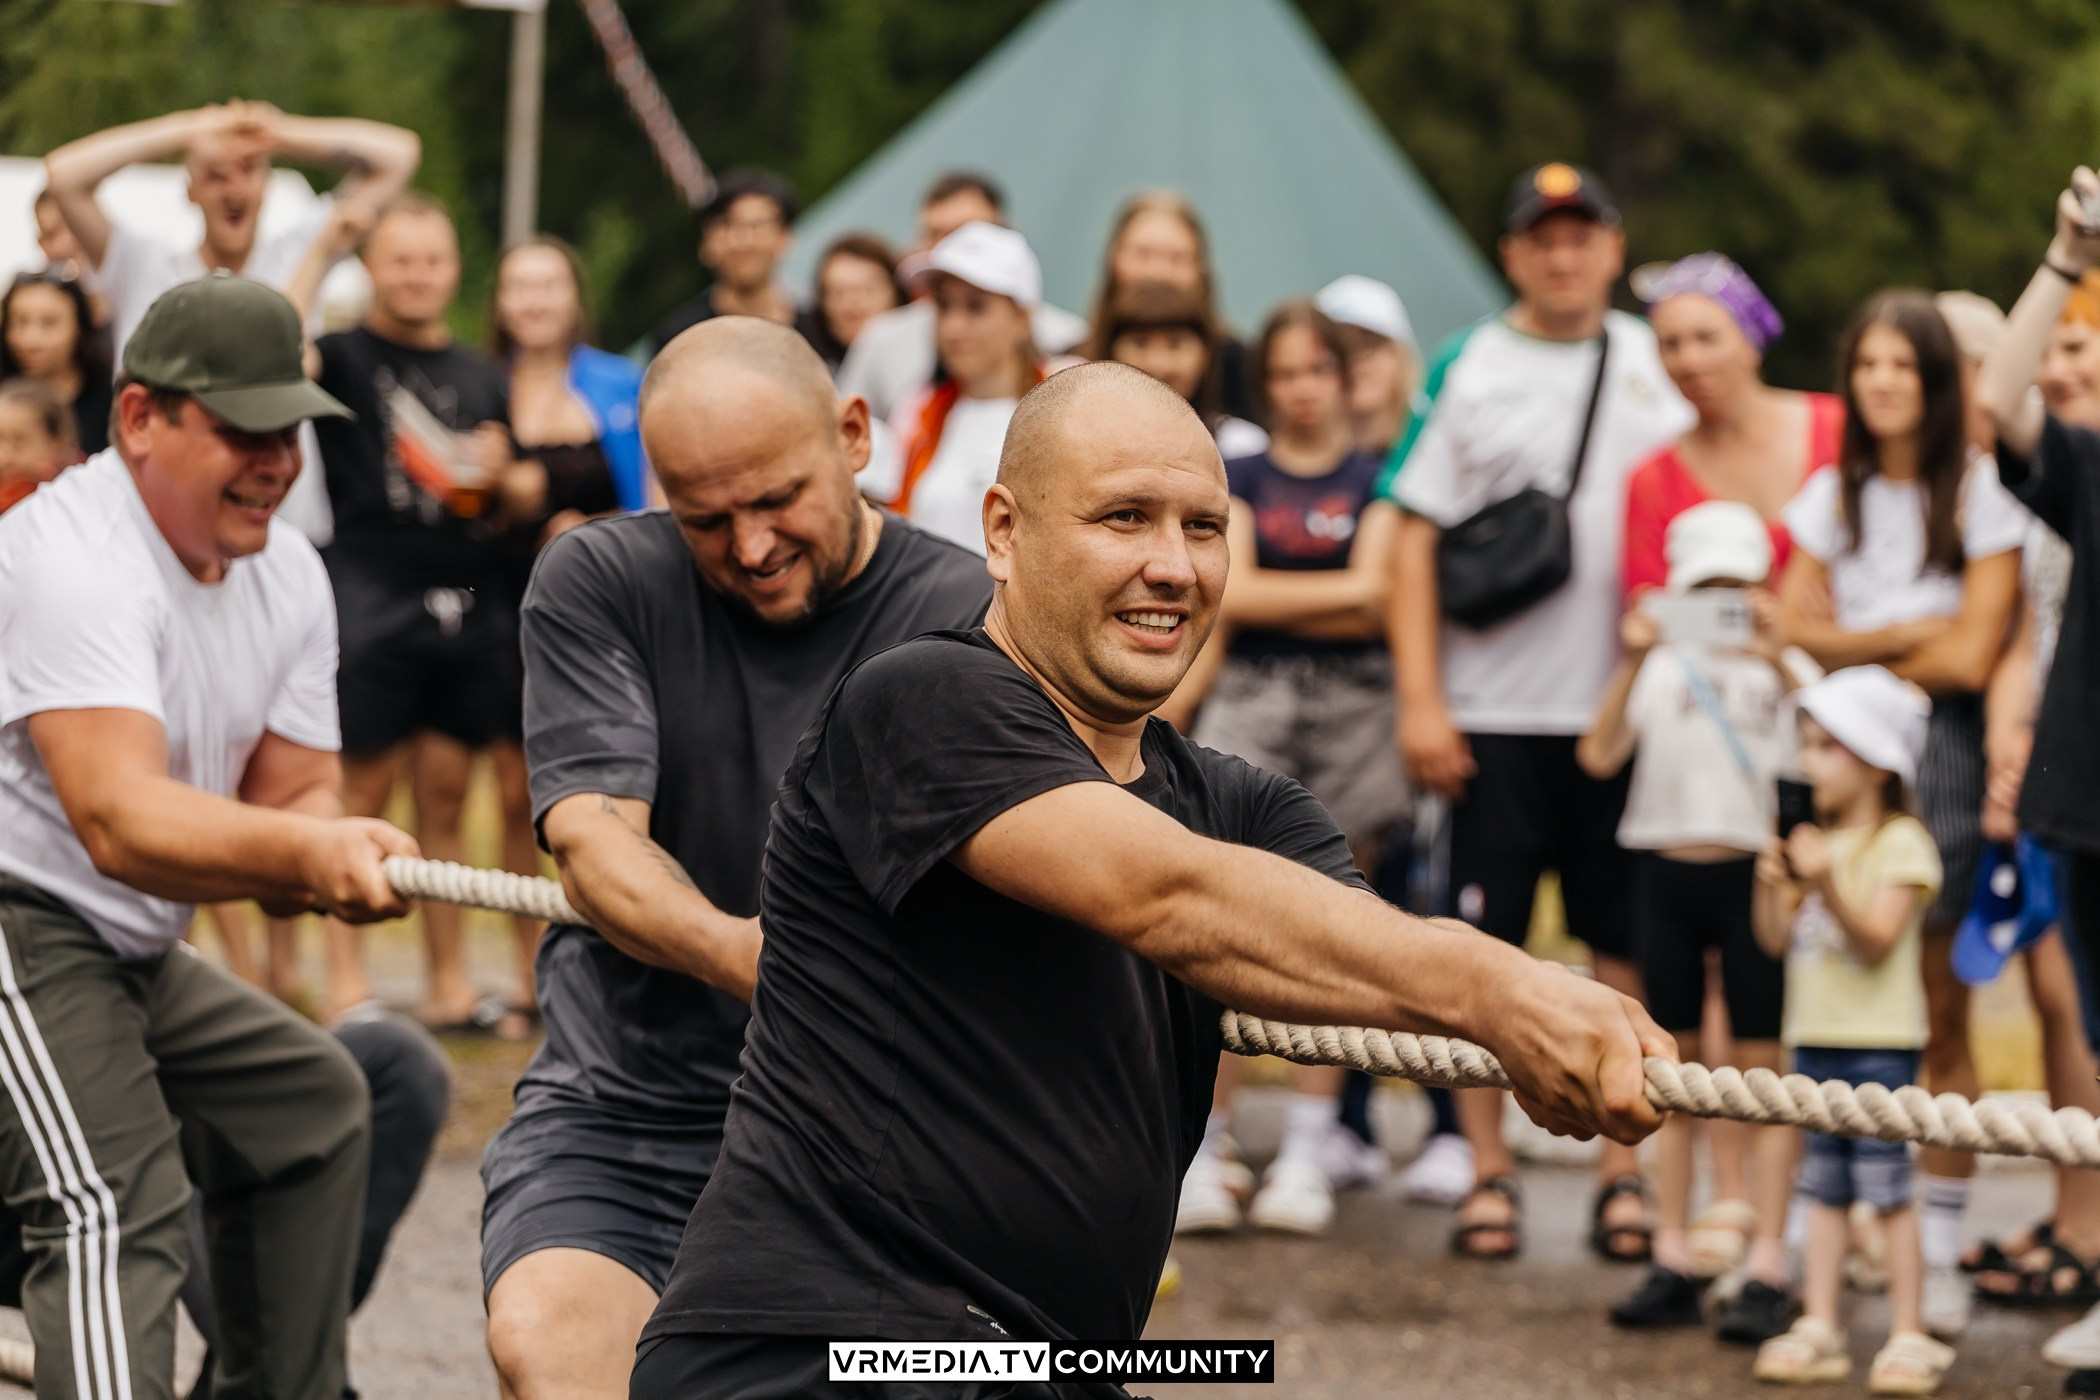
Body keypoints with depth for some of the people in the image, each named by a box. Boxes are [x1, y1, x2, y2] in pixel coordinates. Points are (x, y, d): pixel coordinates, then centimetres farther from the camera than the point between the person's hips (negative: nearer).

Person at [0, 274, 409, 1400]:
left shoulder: (286, 574, 8)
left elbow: (293, 797, 6)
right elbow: (119, 821, -35)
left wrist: (337, 859, -19)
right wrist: (305, 854, -51)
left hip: (132, 955, 10)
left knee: (312, 1101, 23)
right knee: (114, 1206, -28)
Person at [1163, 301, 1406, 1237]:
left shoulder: (1375, 480, 8)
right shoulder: (1241, 477, 13)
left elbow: (1377, 605, -4)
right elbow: (1229, 597, 1)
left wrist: (1265, 600, -1)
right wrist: (1341, 589, 0)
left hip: (1350, 707, 0)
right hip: (1248, 702, 0)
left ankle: (1308, 1148, 5)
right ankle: (1208, 1143, -7)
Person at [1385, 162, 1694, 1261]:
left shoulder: (1658, 365, 9)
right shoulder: (1465, 369, 4)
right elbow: (1417, 538, 1)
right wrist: (1420, 702, -6)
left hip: (1629, 707, 1)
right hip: (1495, 710, -1)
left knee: (1630, 946, 3)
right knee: (1485, 943, 0)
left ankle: (1624, 1170, 11)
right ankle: (1488, 1170, 9)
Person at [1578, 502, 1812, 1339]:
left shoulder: (1784, 670, 2)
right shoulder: (1663, 668, 8)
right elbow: (1598, 757, -5)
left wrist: (1776, 661, -31)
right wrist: (1631, 664, -15)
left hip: (1750, 870, -3)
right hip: (1663, 869, 3)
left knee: (1760, 1066, -3)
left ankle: (1767, 1271, -2)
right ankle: (1675, 1262, 13)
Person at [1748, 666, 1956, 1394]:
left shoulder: (1901, 844, -8)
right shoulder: (1816, 841, 13)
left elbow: (1877, 938, -17)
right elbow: (1777, 939, 11)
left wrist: (1827, 886, -30)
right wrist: (1772, 884, -7)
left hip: (1879, 1041, -7)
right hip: (1816, 1037, 7)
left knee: (1887, 1189, -5)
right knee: (1824, 1189, 9)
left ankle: (1909, 1337, -1)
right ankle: (1818, 1328, 12)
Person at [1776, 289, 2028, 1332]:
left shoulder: (1980, 494, 1)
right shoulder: (1832, 496, 15)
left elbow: (1970, 659, -6)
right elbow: (1792, 631, 6)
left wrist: (1850, 653, 3)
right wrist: (1908, 634, -6)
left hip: (1937, 751, -3)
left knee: (1941, 1020, -1)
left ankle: (1939, 1252, 3)